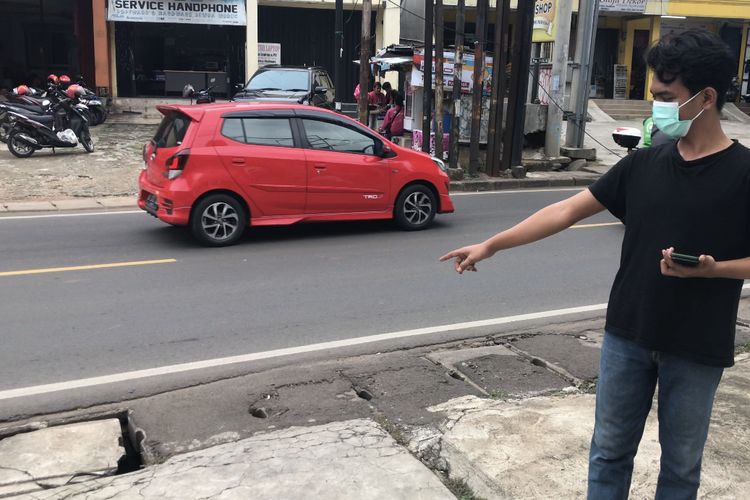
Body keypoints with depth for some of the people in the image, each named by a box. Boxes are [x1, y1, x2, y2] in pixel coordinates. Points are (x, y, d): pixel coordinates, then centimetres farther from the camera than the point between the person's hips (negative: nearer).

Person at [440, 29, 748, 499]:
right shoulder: (644, 164, 0)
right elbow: (568, 210, 0)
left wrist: (710, 269, -25)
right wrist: (490, 245, -2)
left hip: (697, 349, -3)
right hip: (627, 335, 4)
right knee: (610, 451, 15)